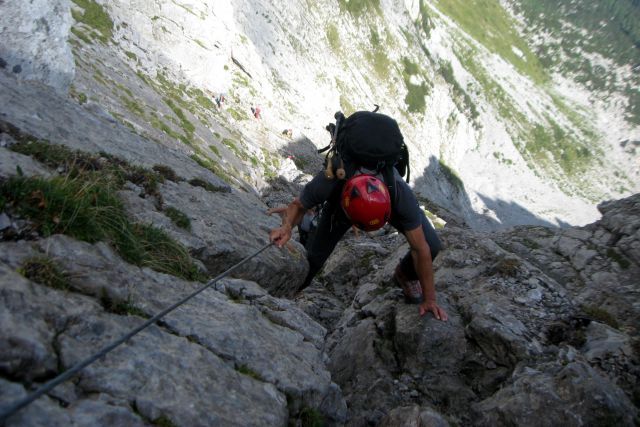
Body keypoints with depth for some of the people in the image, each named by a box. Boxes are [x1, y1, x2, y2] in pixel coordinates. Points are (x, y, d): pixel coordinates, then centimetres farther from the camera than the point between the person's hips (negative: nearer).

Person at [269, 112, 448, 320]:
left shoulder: (401, 194, -44)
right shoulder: (328, 182, -44)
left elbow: (421, 249, -31)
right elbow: (298, 205, -22)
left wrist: (429, 299, -22)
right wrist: (287, 227, -45)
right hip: (341, 200, 0)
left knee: (431, 245, -16)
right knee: (315, 255, -7)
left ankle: (405, 275, 19)